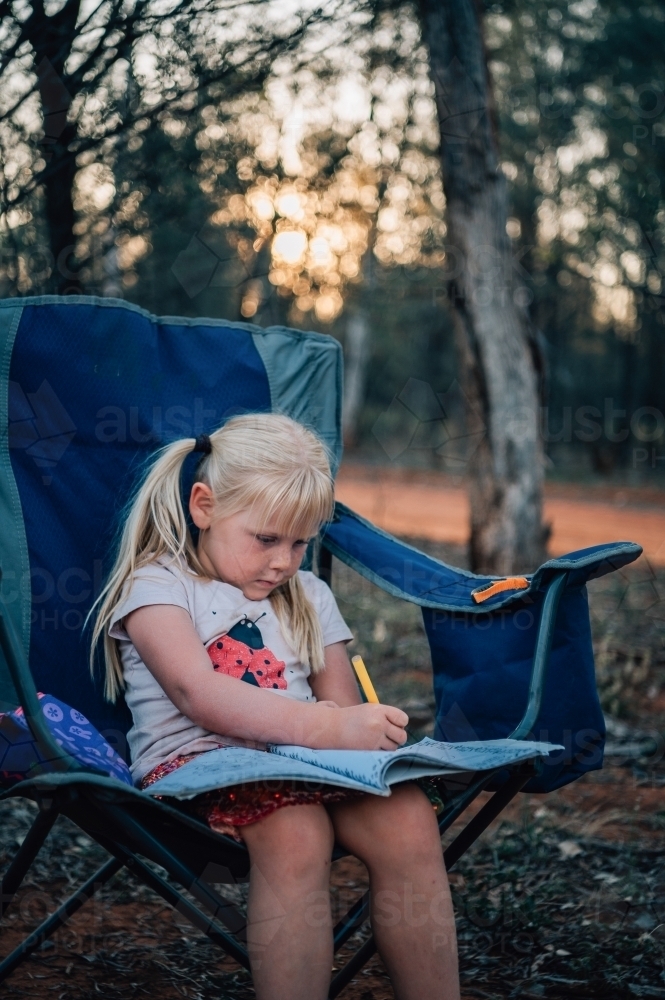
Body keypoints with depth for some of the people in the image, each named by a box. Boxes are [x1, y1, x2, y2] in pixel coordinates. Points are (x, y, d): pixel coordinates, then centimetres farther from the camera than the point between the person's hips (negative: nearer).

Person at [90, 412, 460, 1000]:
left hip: (306, 762, 5)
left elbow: (342, 706, 16)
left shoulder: (309, 597, 22)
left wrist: (361, 726, -11)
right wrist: (327, 727, -27)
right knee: (295, 831, -36)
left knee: (408, 815, -24)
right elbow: (200, 697, -15)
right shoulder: (157, 587, 2)